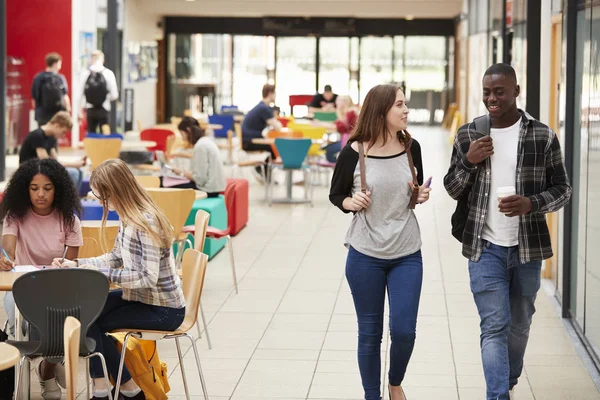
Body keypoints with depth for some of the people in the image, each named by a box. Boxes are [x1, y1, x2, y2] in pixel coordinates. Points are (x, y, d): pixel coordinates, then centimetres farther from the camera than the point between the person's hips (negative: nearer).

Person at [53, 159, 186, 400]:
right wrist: (76, 264, 4)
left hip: (163, 310, -9)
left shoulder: (146, 223, -25)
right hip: (142, 297, 9)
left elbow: (148, 278, -28)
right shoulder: (128, 218, 3)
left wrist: (100, 272, -26)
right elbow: (116, 258, 14)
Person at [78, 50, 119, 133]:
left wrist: (80, 111, 10)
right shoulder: (108, 73, -8)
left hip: (90, 110, 2)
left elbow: (80, 93, -1)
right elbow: (114, 95, -8)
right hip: (103, 110, -2)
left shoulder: (85, 73, -4)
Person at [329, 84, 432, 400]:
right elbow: (335, 195, 4)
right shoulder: (354, 152, -10)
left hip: (407, 254, 2)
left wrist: (422, 196, -8)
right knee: (369, 333, 7)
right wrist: (350, 203, -17)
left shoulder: (411, 147, -2)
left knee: (404, 330, -2)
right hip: (365, 255, -2)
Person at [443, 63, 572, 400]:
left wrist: (531, 203, -19)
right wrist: (468, 161, -12)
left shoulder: (543, 136, -4)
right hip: (486, 247, -1)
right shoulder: (468, 135, 2)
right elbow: (453, 190, 8)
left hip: (528, 247, 1)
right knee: (495, 326, -8)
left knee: (519, 325, 15)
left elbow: (562, 189, 1)